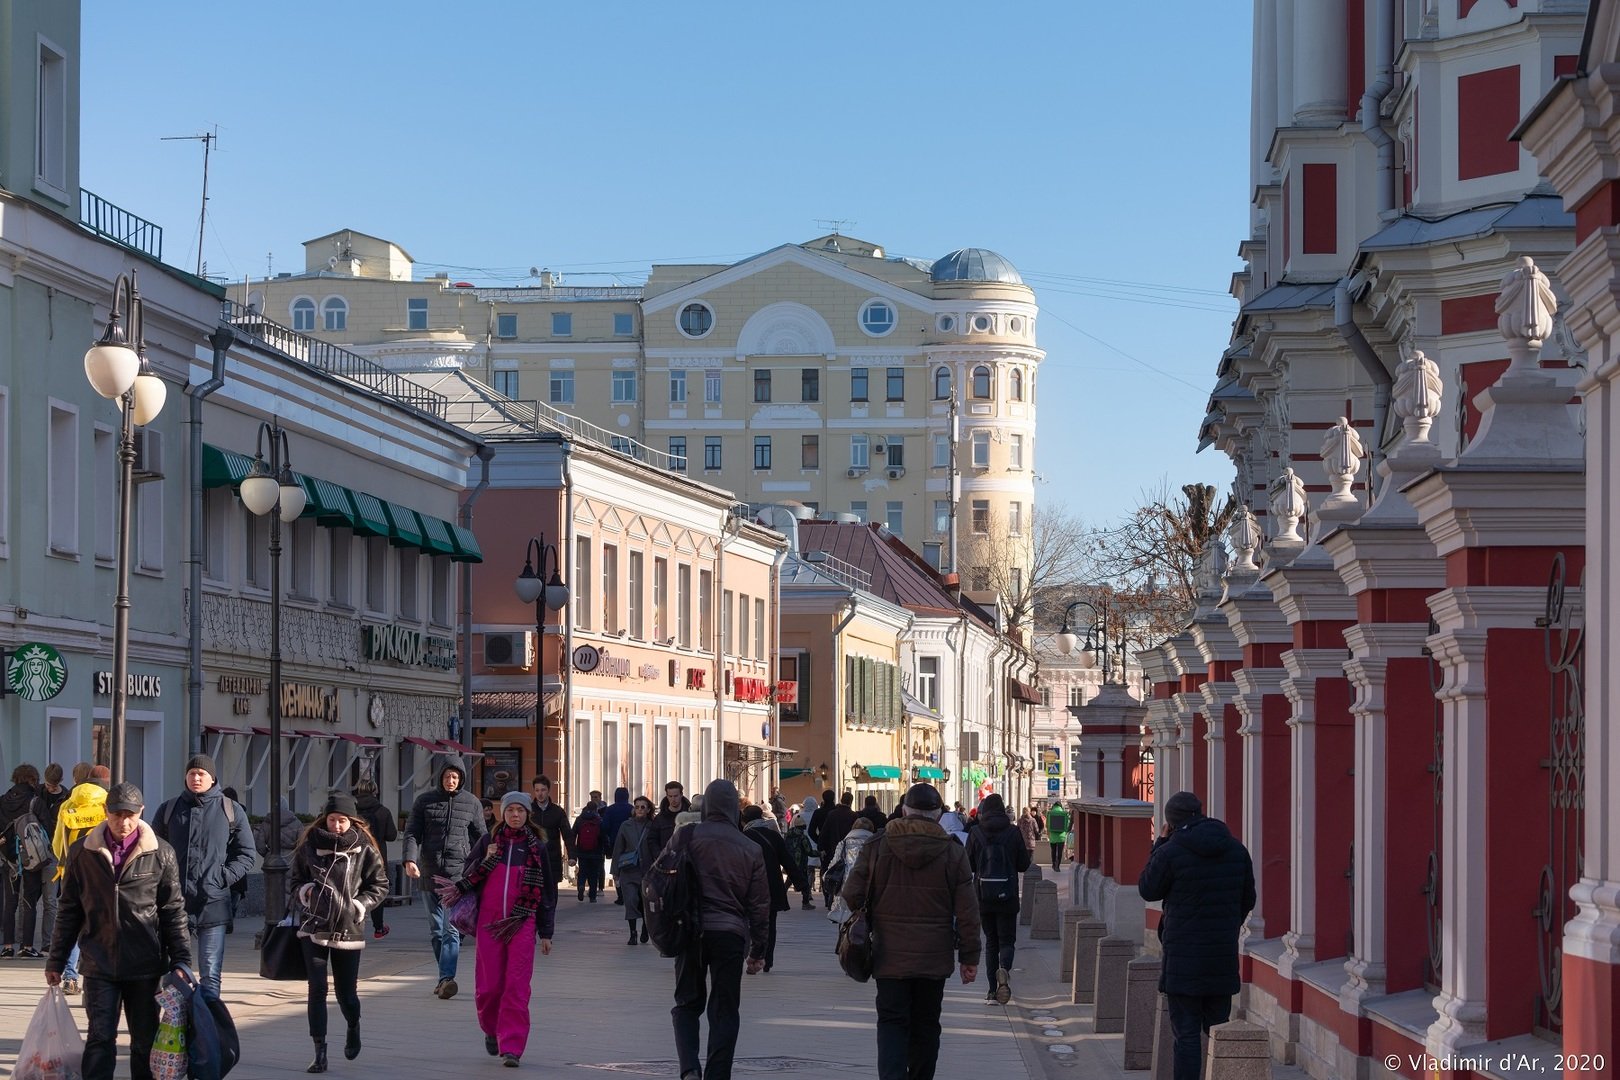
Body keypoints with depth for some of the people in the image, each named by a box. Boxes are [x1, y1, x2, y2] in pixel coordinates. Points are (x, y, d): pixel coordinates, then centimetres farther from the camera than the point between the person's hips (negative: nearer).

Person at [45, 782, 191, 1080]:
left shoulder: (161, 854, 0)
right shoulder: (82, 852, 3)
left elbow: (174, 911, 3)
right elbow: (69, 910, 9)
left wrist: (180, 960, -2)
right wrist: (56, 961, 10)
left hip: (146, 966, 0)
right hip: (99, 966, 0)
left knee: (145, 1042, 7)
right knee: (100, 1039, -5)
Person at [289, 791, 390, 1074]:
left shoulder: (364, 849, -3)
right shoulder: (310, 845, 1)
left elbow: (379, 886, 4)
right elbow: (295, 879, 12)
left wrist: (359, 905, -10)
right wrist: (305, 891, -9)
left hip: (349, 931, -1)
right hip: (314, 928, 1)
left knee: (346, 992, 6)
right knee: (317, 990, -7)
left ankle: (354, 1027, 41)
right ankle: (320, 1053, -3)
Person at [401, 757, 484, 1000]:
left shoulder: (471, 803, 6)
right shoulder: (424, 801, 7)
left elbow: (480, 838, 11)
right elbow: (412, 832, 3)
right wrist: (409, 859, -14)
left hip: (459, 873, -3)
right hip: (430, 873, 3)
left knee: (452, 928, -15)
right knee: (435, 929, 9)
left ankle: (447, 978, -24)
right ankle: (446, 977, 20)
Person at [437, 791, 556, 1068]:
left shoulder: (537, 847, 7)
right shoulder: (488, 842, 9)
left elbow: (546, 893, 10)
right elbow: (468, 878, 10)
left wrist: (546, 933, 8)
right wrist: (487, 860, -10)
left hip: (522, 923, -1)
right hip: (489, 923, 1)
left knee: (517, 986, -9)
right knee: (489, 985, 2)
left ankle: (511, 1047, -7)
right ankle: (492, 1030, 29)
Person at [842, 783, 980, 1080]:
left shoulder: (876, 847, -3)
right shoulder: (954, 853, -3)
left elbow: (852, 896, -2)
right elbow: (967, 912, -4)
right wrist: (969, 957, 3)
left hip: (890, 956, 0)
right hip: (934, 958, 1)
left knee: (892, 1023, 0)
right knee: (926, 1025, 14)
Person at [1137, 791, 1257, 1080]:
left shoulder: (1169, 852, -13)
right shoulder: (1236, 849, 4)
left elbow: (1148, 890, 3)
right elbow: (1248, 899, 12)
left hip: (1183, 956, -5)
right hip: (1223, 957, 5)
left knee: (1185, 1033, -2)